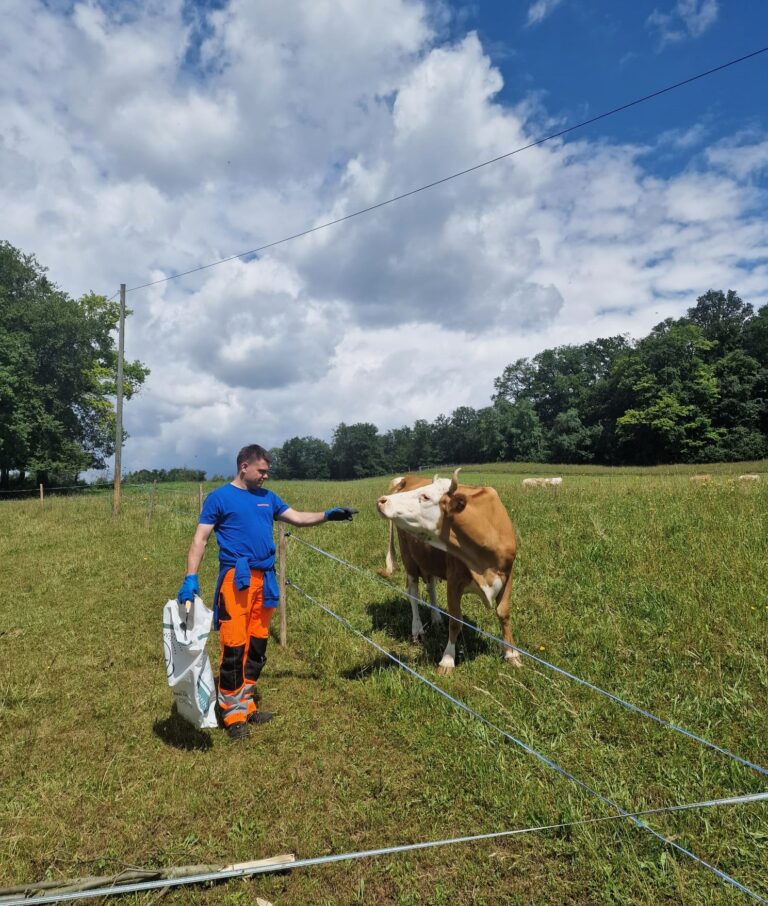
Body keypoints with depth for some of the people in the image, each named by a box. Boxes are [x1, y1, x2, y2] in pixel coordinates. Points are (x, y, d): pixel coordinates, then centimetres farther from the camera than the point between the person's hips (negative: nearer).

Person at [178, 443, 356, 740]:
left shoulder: (268, 498, 14)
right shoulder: (219, 498, -2)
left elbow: (298, 518, 15)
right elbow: (200, 539, -5)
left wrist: (328, 515, 0)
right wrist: (190, 577, -16)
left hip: (264, 579, 6)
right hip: (235, 579, -6)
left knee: (257, 645, 13)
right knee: (234, 646, -5)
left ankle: (245, 705, 28)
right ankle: (233, 714, 11)